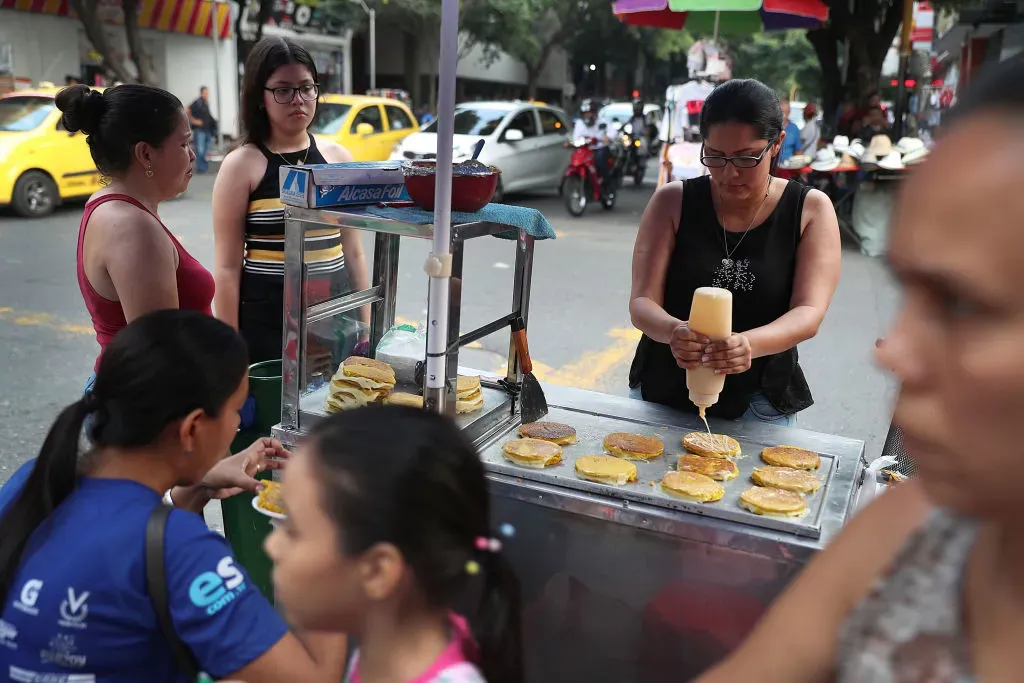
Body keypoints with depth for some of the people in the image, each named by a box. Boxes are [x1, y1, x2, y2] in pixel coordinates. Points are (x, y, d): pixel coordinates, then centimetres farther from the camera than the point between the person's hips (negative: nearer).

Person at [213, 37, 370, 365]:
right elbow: (228, 266, -6)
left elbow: (354, 251, 11)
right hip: (268, 321, -3)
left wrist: (365, 324, 9)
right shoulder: (242, 165, -6)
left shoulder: (337, 156, 6)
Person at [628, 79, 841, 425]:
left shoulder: (811, 210, -5)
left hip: (760, 408, 0)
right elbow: (642, 302, -11)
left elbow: (809, 313, -16)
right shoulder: (673, 201, -4)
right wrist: (673, 331, -35)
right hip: (661, 396, 1)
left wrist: (749, 344, -37)